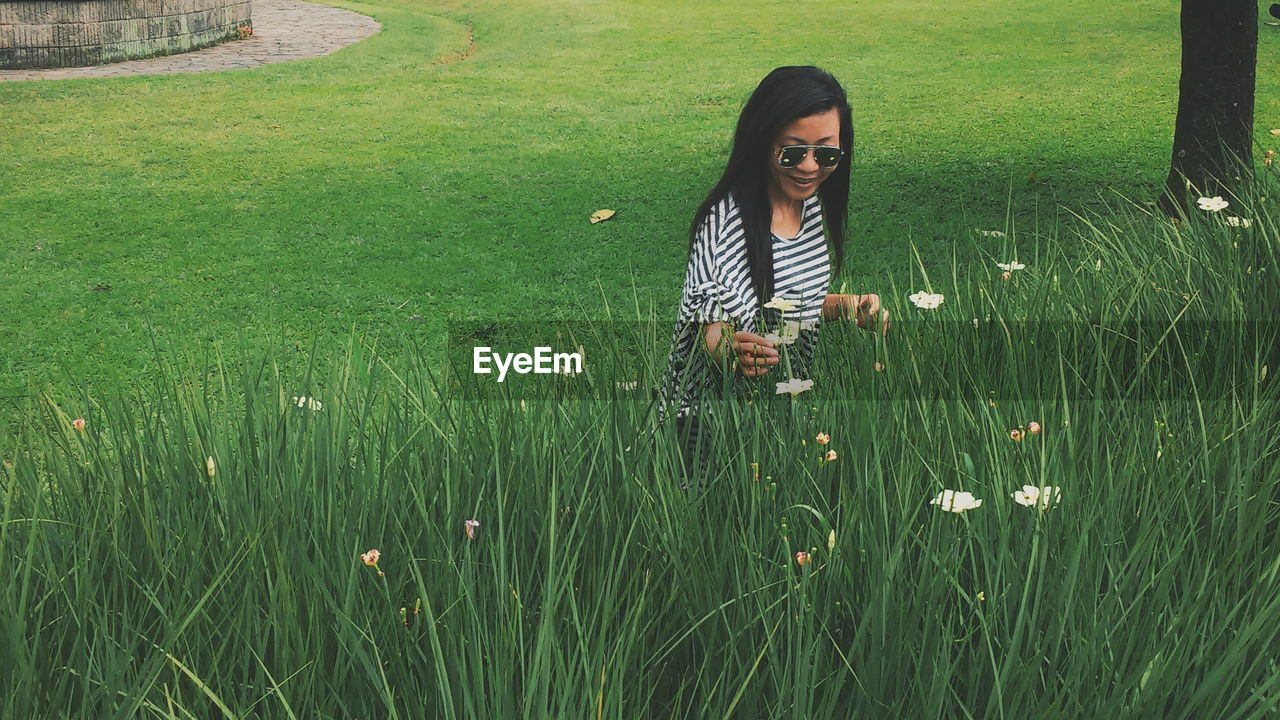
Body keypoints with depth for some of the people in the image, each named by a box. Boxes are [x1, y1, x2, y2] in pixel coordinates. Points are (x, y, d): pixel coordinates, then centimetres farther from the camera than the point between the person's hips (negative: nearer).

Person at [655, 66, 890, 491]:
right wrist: (731, 350, -48)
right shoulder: (726, 218, -24)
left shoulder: (816, 206, 0)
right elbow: (711, 327, -26)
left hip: (791, 391, 7)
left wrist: (848, 306, -4)